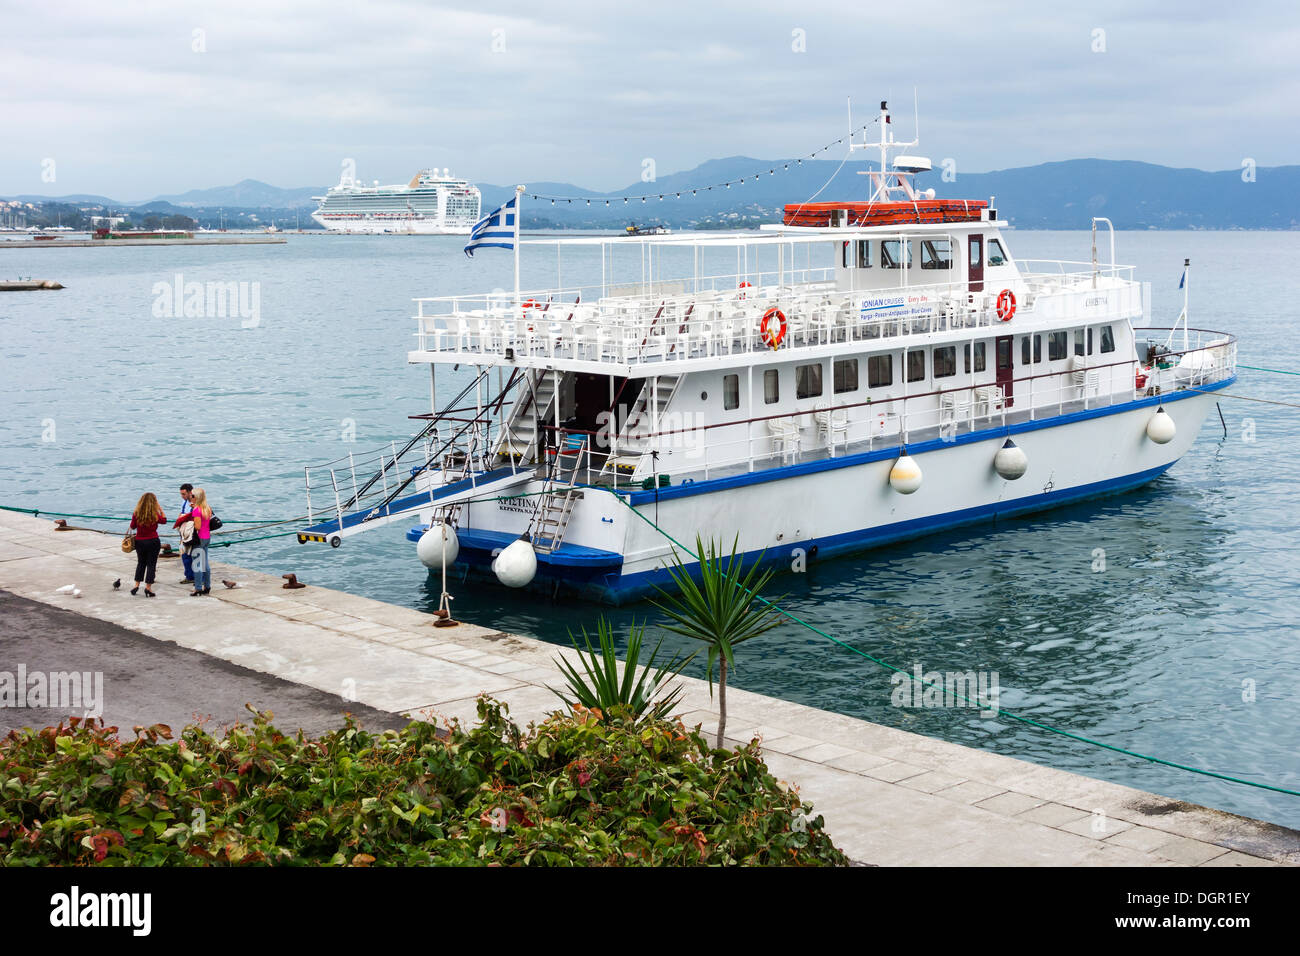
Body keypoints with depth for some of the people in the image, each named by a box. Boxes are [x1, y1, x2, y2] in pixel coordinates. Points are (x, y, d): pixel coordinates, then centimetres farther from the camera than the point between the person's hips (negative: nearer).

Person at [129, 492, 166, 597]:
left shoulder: (136, 514, -7)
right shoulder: (155, 515, -13)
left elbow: (132, 527, 4)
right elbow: (164, 520, 7)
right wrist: (160, 509, 15)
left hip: (139, 542, 3)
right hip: (153, 541, -3)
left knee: (141, 563, 19)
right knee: (151, 564, 5)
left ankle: (137, 585, 20)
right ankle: (148, 587, 3)